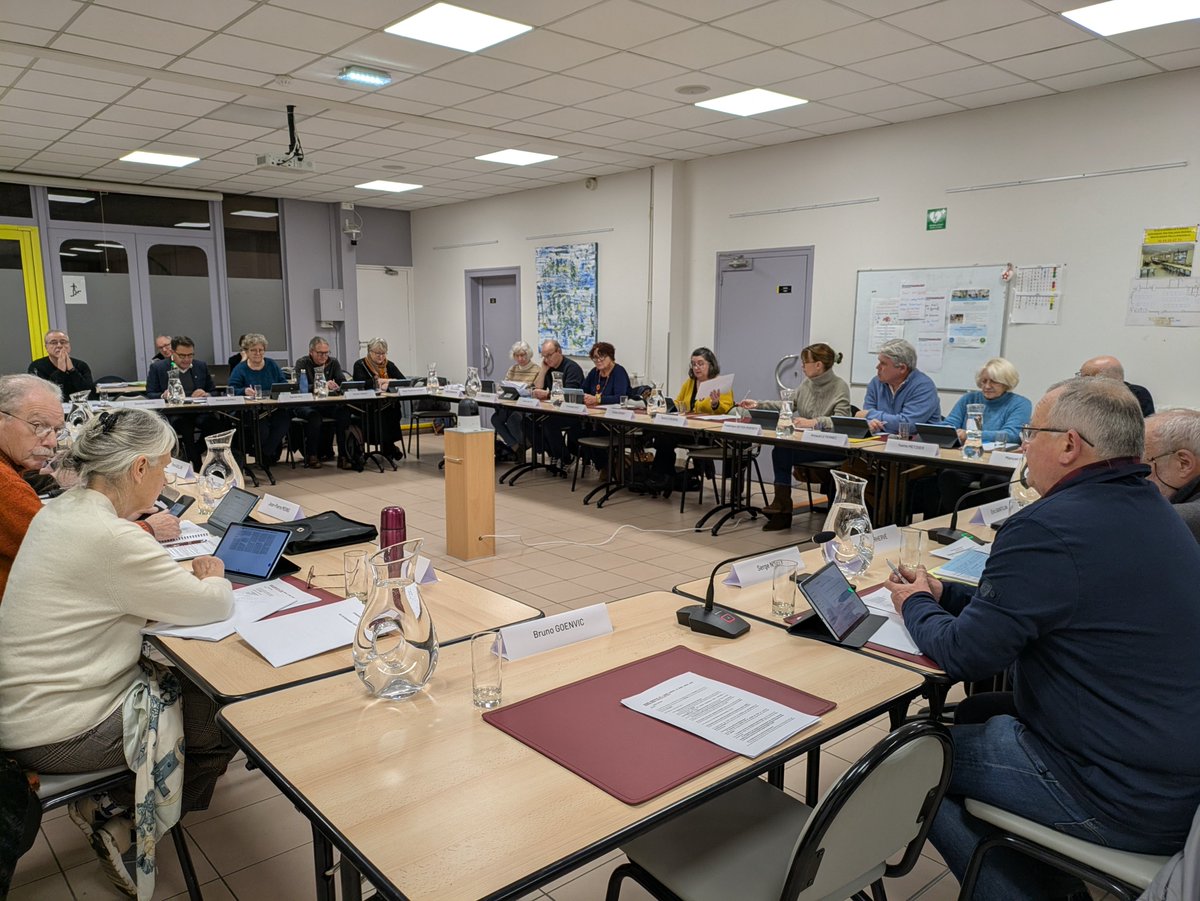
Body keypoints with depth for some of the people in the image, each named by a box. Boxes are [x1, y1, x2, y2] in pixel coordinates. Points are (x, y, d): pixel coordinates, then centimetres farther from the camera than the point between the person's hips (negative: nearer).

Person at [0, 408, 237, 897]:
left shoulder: (58, 510, 0)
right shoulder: (108, 537, -29)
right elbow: (216, 605, -23)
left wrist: (190, 575, 1)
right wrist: (213, 578, -1)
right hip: (55, 733, -9)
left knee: (192, 683, 15)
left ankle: (110, 803, 21)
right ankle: (117, 820, 16)